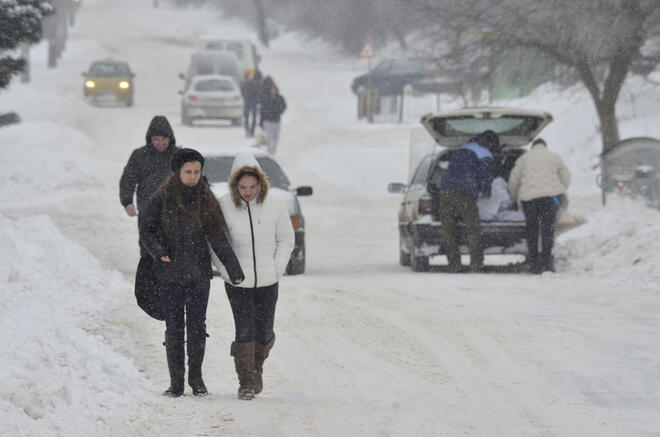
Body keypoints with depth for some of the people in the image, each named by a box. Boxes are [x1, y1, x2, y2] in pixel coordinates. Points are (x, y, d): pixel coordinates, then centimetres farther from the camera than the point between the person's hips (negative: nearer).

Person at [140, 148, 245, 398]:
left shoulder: (206, 200, 4)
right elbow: (146, 231, 2)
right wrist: (158, 251, -17)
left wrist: (234, 269, -2)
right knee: (174, 328, 2)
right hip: (169, 274, -1)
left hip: (198, 274, 1)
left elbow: (218, 239, 4)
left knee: (197, 327, 0)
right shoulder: (162, 199, -1)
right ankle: (176, 382, 9)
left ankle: (196, 377, 14)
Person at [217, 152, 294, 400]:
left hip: (267, 281, 2)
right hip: (237, 282, -2)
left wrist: (277, 268, -3)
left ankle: (257, 367, 35)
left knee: (264, 332, 7)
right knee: (244, 332, -8)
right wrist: (226, 269, -4)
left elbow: (286, 240, 7)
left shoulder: (274, 205, -3)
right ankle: (246, 383, 0)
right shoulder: (224, 206, -7)